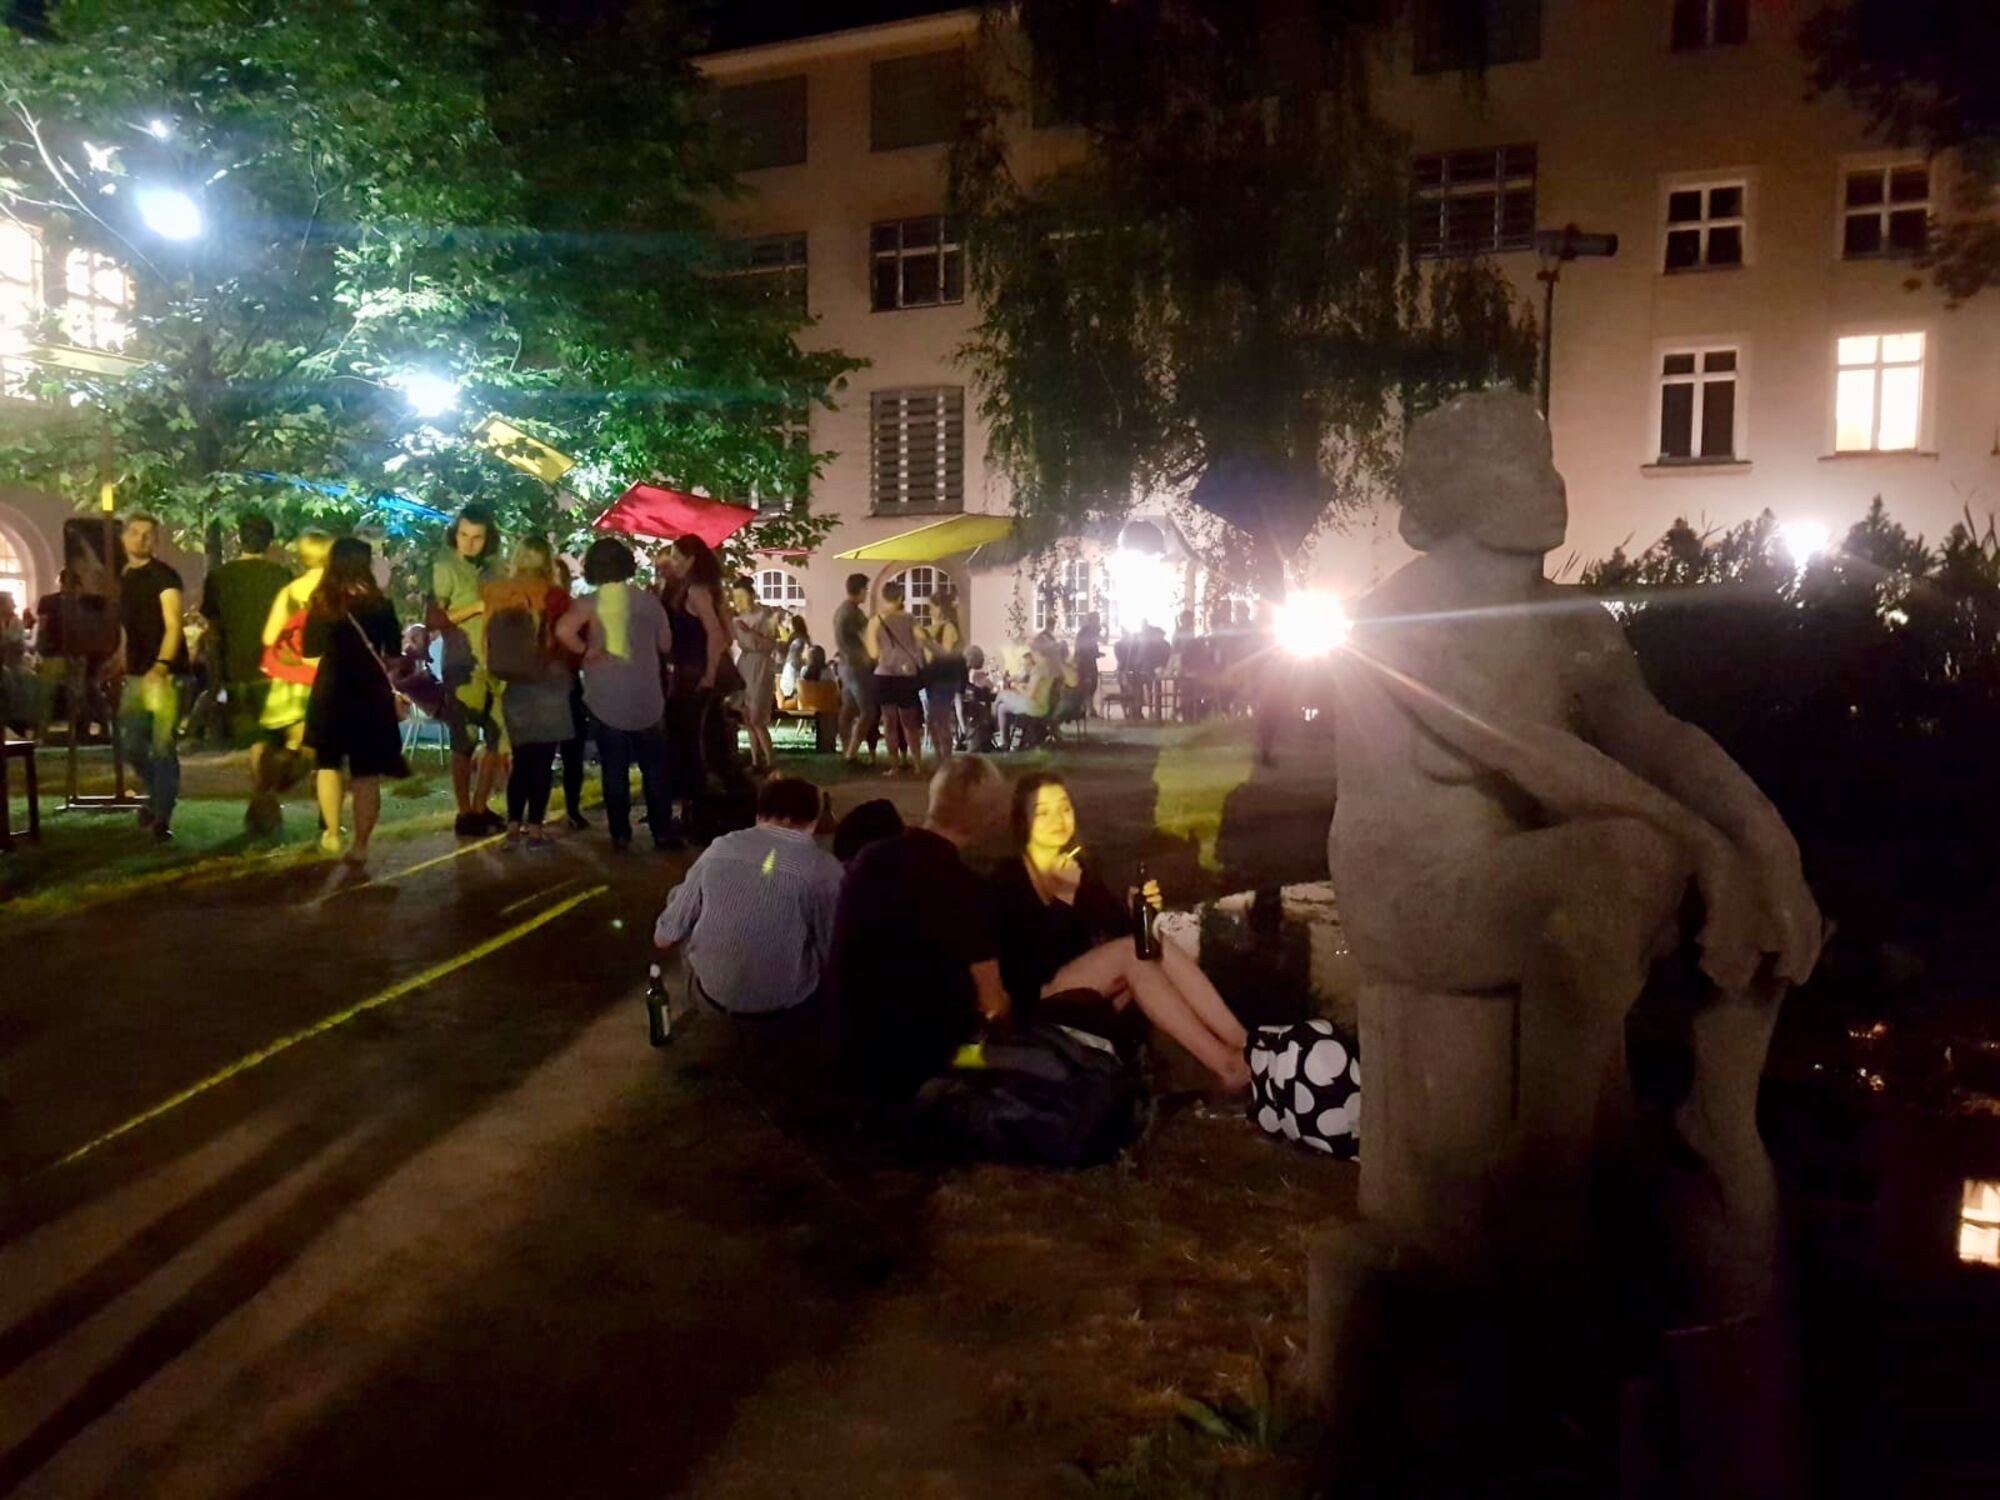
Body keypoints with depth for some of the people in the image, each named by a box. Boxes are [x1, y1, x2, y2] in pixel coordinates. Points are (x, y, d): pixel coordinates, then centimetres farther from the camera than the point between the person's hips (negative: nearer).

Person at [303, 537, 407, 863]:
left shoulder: (320, 604, -2)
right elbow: (394, 650, 1)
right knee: (366, 773, 4)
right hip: (370, 694, -2)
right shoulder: (379, 605, -8)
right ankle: (360, 846, 2)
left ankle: (331, 834, 17)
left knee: (329, 763, 20)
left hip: (330, 692, 2)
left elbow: (311, 649, 10)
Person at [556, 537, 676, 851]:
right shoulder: (648, 600, -1)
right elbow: (666, 645, 10)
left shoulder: (589, 602, -7)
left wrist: (588, 652, -10)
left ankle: (621, 834, 8)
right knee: (654, 767, 9)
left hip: (606, 698, -1)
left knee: (614, 769, 6)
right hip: (646, 696, 1)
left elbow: (563, 630, -25)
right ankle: (662, 832, 9)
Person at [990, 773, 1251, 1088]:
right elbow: (1028, 961, -20)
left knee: (1158, 948, -22)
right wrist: (1062, 897, -24)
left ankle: (1246, 1046, -31)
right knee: (1132, 952, -28)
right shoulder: (1008, 878, -9)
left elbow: (1114, 928, 7)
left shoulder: (1082, 865, 12)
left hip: (1092, 988, 6)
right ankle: (1227, 1064, -33)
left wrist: (1134, 908, -14)